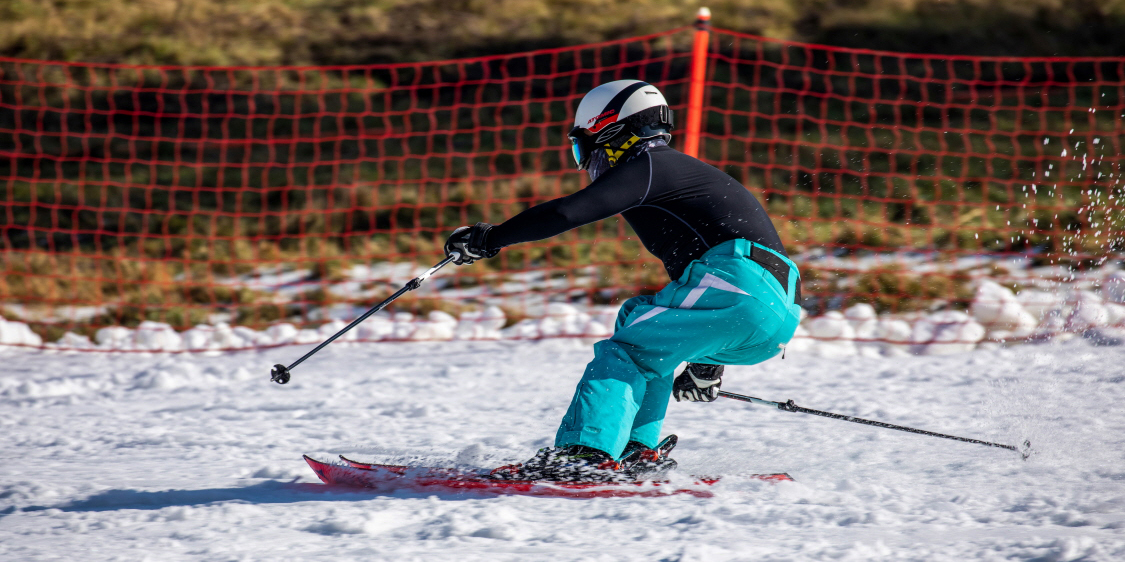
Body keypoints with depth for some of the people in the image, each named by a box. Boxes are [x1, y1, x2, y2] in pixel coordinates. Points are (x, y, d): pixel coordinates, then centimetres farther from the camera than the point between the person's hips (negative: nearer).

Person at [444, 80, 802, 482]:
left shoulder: (647, 167, 2)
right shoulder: (681, 171, 31)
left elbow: (566, 214, -10)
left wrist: (488, 239, 2)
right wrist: (706, 365, 47)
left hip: (740, 287, -9)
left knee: (627, 349, -8)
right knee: (638, 316, 23)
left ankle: (587, 454, -26)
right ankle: (639, 450, 14)